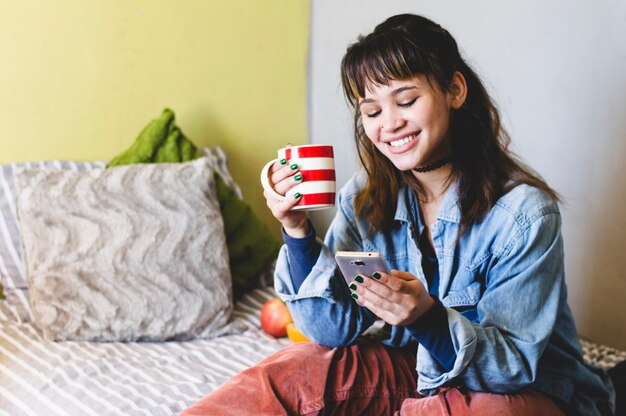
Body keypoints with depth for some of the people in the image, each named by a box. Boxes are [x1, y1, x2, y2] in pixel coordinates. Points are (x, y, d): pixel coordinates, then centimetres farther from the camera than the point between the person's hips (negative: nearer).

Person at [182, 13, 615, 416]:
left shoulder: (523, 212, -21)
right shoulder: (365, 199, -6)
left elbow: (514, 364, -20)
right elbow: (336, 329, -7)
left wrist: (427, 317, -40)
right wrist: (298, 231, -21)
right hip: (417, 370, 4)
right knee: (301, 370, -21)